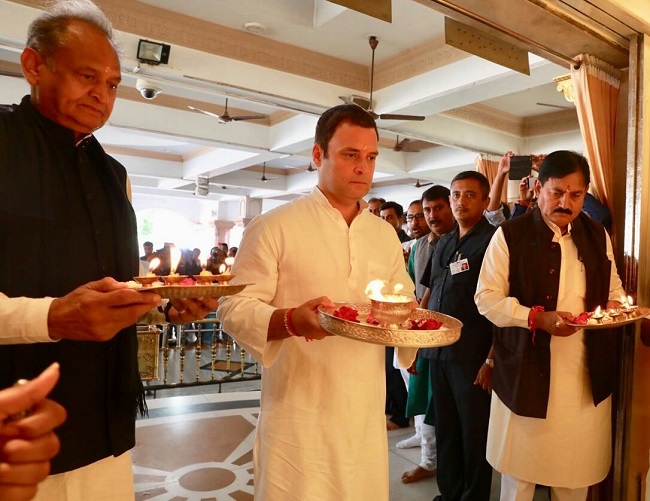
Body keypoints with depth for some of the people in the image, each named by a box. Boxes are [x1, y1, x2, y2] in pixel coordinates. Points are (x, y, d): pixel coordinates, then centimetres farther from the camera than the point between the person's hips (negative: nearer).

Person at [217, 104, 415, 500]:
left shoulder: (385, 234, 9)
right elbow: (235, 309, -11)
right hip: (300, 418, -4)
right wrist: (291, 320, -29)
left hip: (367, 414, 5)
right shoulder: (275, 227, -9)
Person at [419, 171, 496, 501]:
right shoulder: (443, 243, 11)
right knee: (444, 429, 18)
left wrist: (492, 359, -16)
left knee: (474, 433, 8)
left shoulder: (493, 240, -9)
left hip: (473, 357, -6)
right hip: (438, 353, 6)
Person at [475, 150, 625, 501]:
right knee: (520, 470, 10)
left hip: (587, 377, 4)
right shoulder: (510, 235, -6)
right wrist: (538, 318, -21)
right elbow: (486, 297, -9)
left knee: (576, 472, 15)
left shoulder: (597, 235, 9)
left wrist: (614, 307, -3)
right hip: (527, 373, -4)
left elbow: (613, 288, 20)